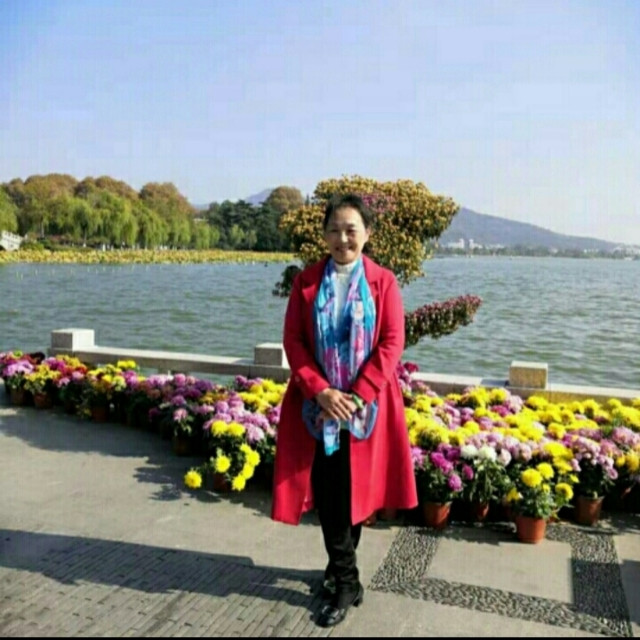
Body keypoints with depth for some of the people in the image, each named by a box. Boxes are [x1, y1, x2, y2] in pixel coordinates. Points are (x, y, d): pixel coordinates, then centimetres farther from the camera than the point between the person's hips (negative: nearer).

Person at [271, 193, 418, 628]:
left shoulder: (383, 281, -1)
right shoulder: (307, 281, 3)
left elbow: (392, 344, -6)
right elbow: (293, 341, -1)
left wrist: (357, 396, -15)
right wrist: (321, 391, -14)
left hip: (366, 405, -1)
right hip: (317, 404, 1)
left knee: (355, 490, 8)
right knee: (327, 493, 3)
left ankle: (340, 570, 30)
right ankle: (348, 582, 19)